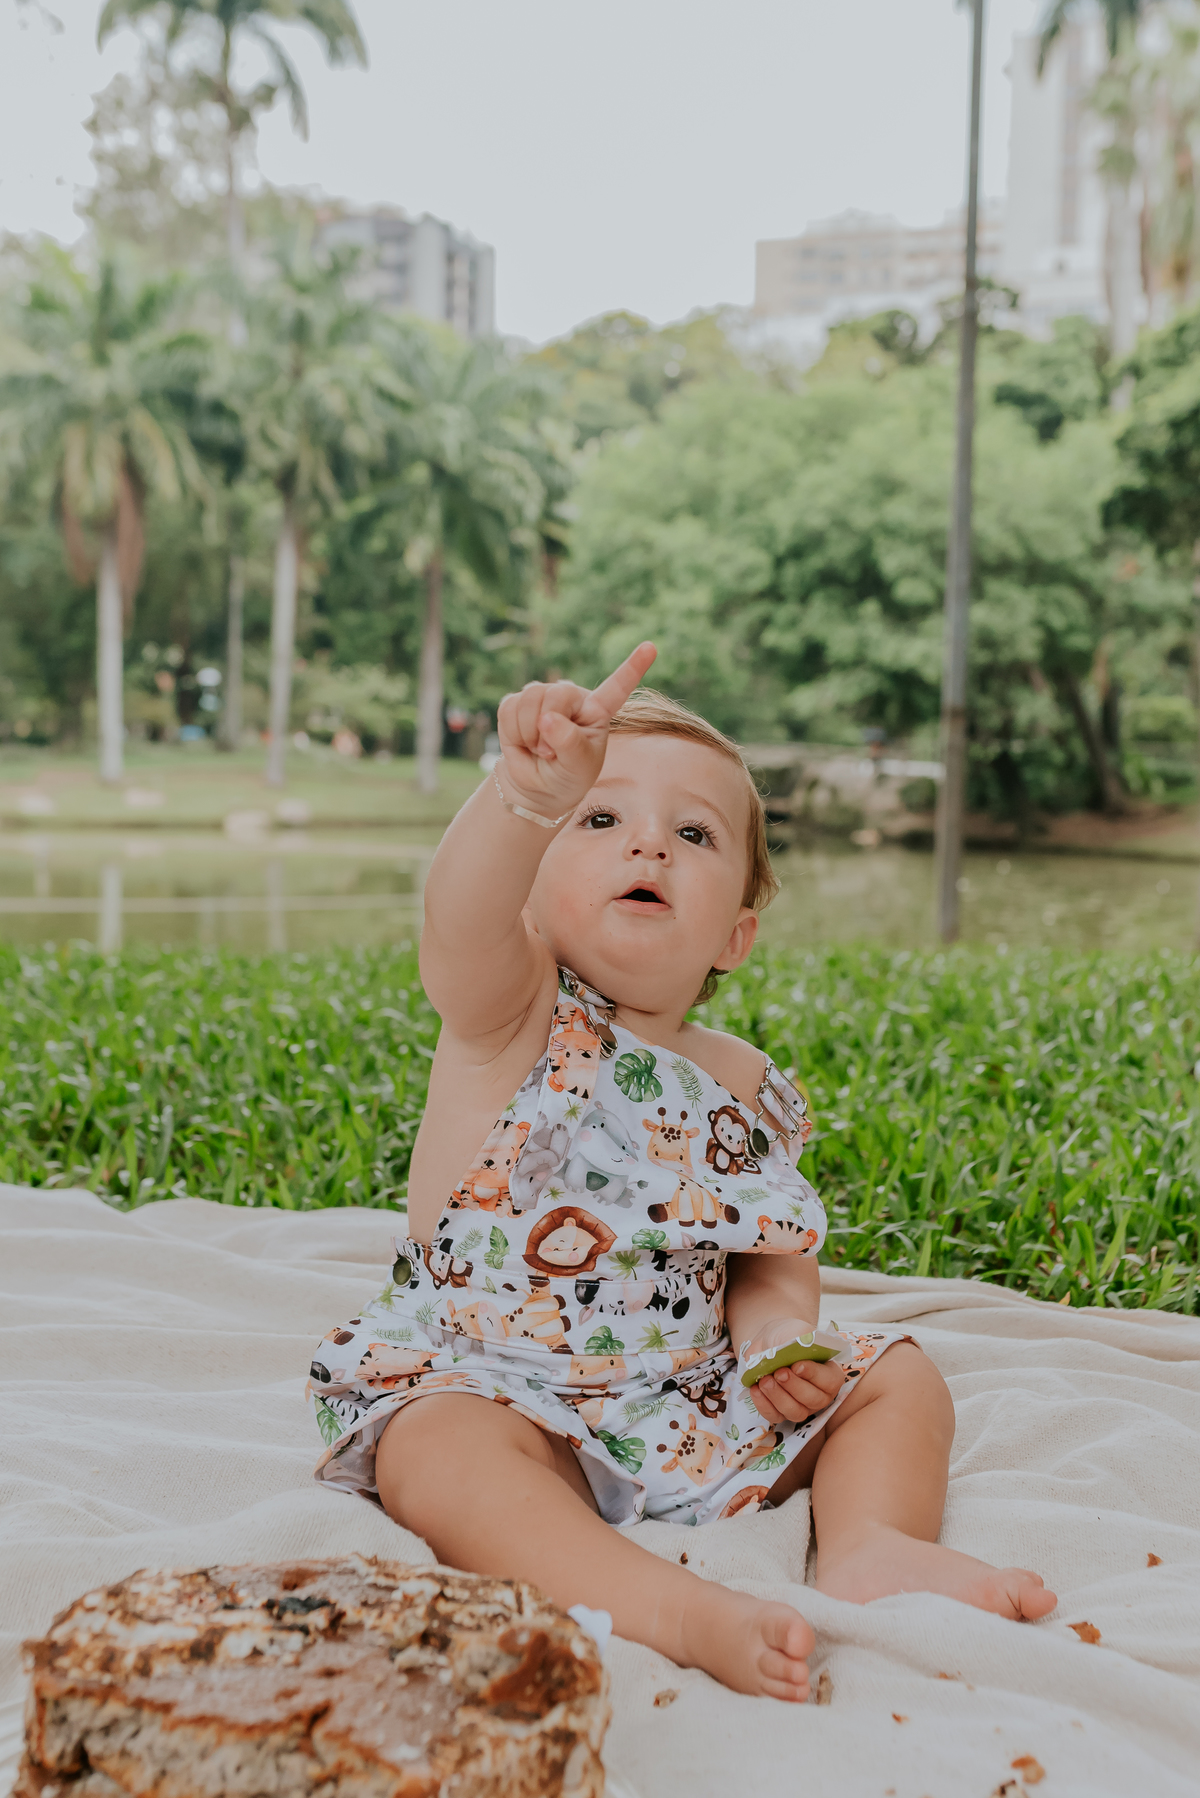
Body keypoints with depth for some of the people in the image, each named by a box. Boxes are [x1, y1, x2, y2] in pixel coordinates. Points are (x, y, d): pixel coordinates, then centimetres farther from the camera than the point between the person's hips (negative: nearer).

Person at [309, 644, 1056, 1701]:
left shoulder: (746, 1088, 4)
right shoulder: (511, 1019, -12)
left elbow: (775, 1260, 13)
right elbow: (462, 921, -37)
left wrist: (779, 1333, -11)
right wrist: (528, 797, -57)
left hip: (693, 1408, 5)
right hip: (496, 1392, -5)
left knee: (897, 1376, 1)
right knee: (439, 1450, -37)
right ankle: (680, 1611, -42)